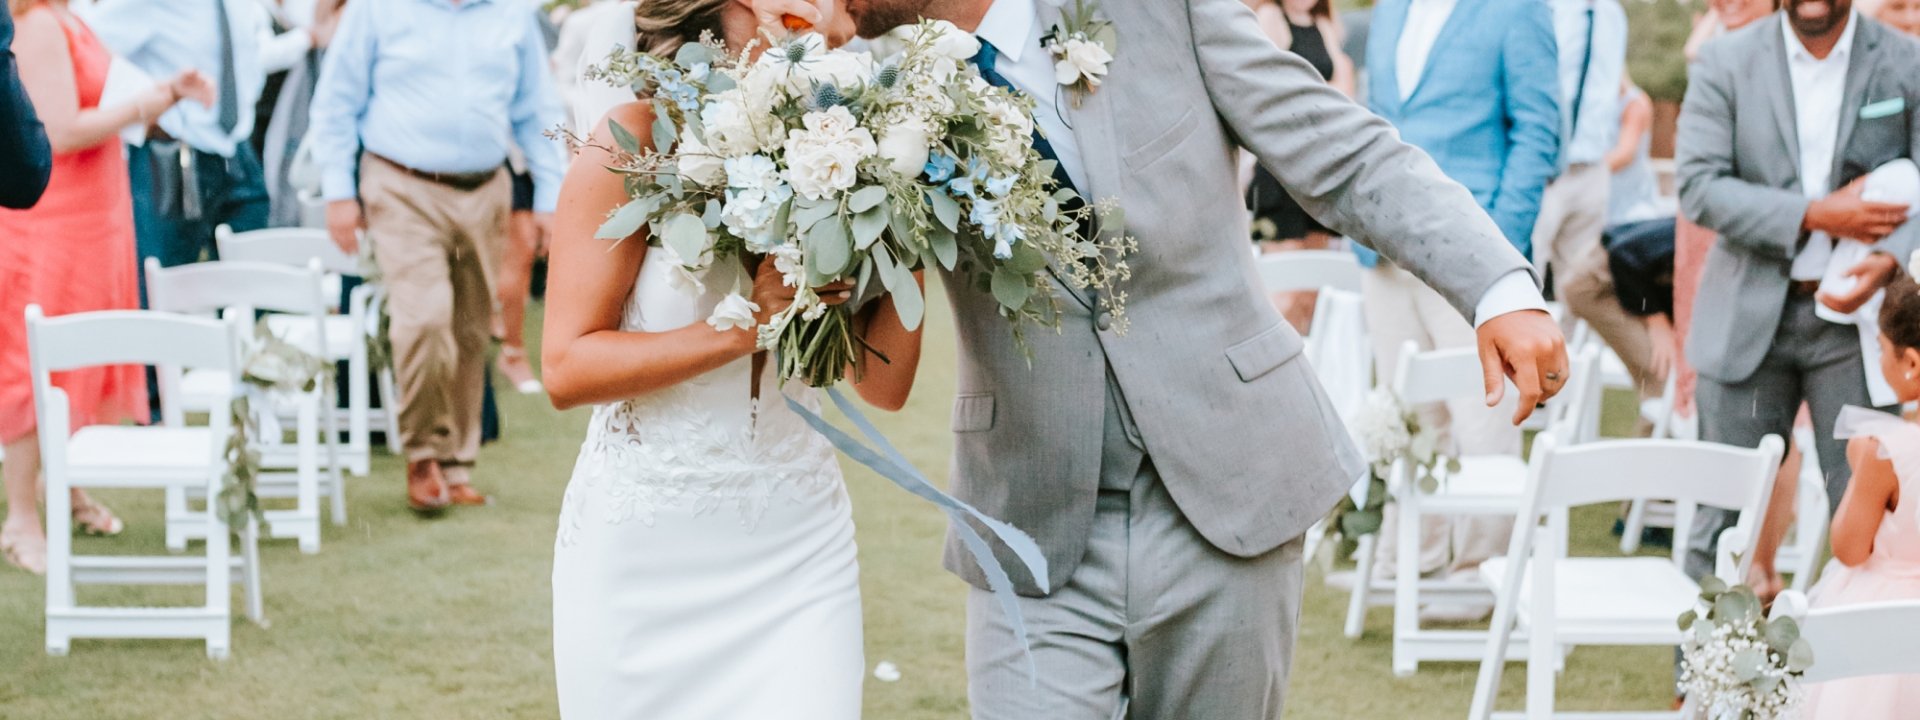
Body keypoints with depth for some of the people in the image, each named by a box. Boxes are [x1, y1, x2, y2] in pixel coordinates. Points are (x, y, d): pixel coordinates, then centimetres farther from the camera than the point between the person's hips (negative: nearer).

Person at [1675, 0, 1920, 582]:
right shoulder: (1726, 63, 2)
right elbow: (1699, 186, -6)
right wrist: (1816, 216, -15)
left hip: (1855, 315, 0)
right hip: (1750, 316, 0)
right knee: (1724, 510, 4)